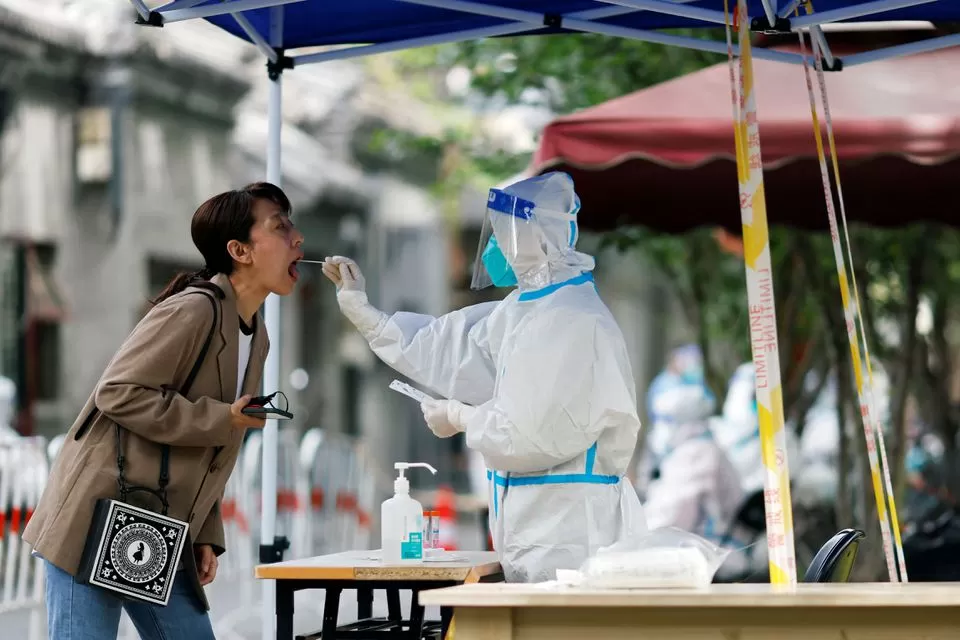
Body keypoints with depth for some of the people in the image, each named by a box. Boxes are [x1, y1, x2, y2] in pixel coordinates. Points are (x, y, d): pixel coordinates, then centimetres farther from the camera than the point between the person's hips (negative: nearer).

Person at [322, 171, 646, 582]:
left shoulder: (576, 321, -18)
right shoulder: (524, 309, 13)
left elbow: (535, 434, -21)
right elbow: (444, 351, 20)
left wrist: (461, 417, -5)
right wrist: (359, 307, 20)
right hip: (537, 522, 10)